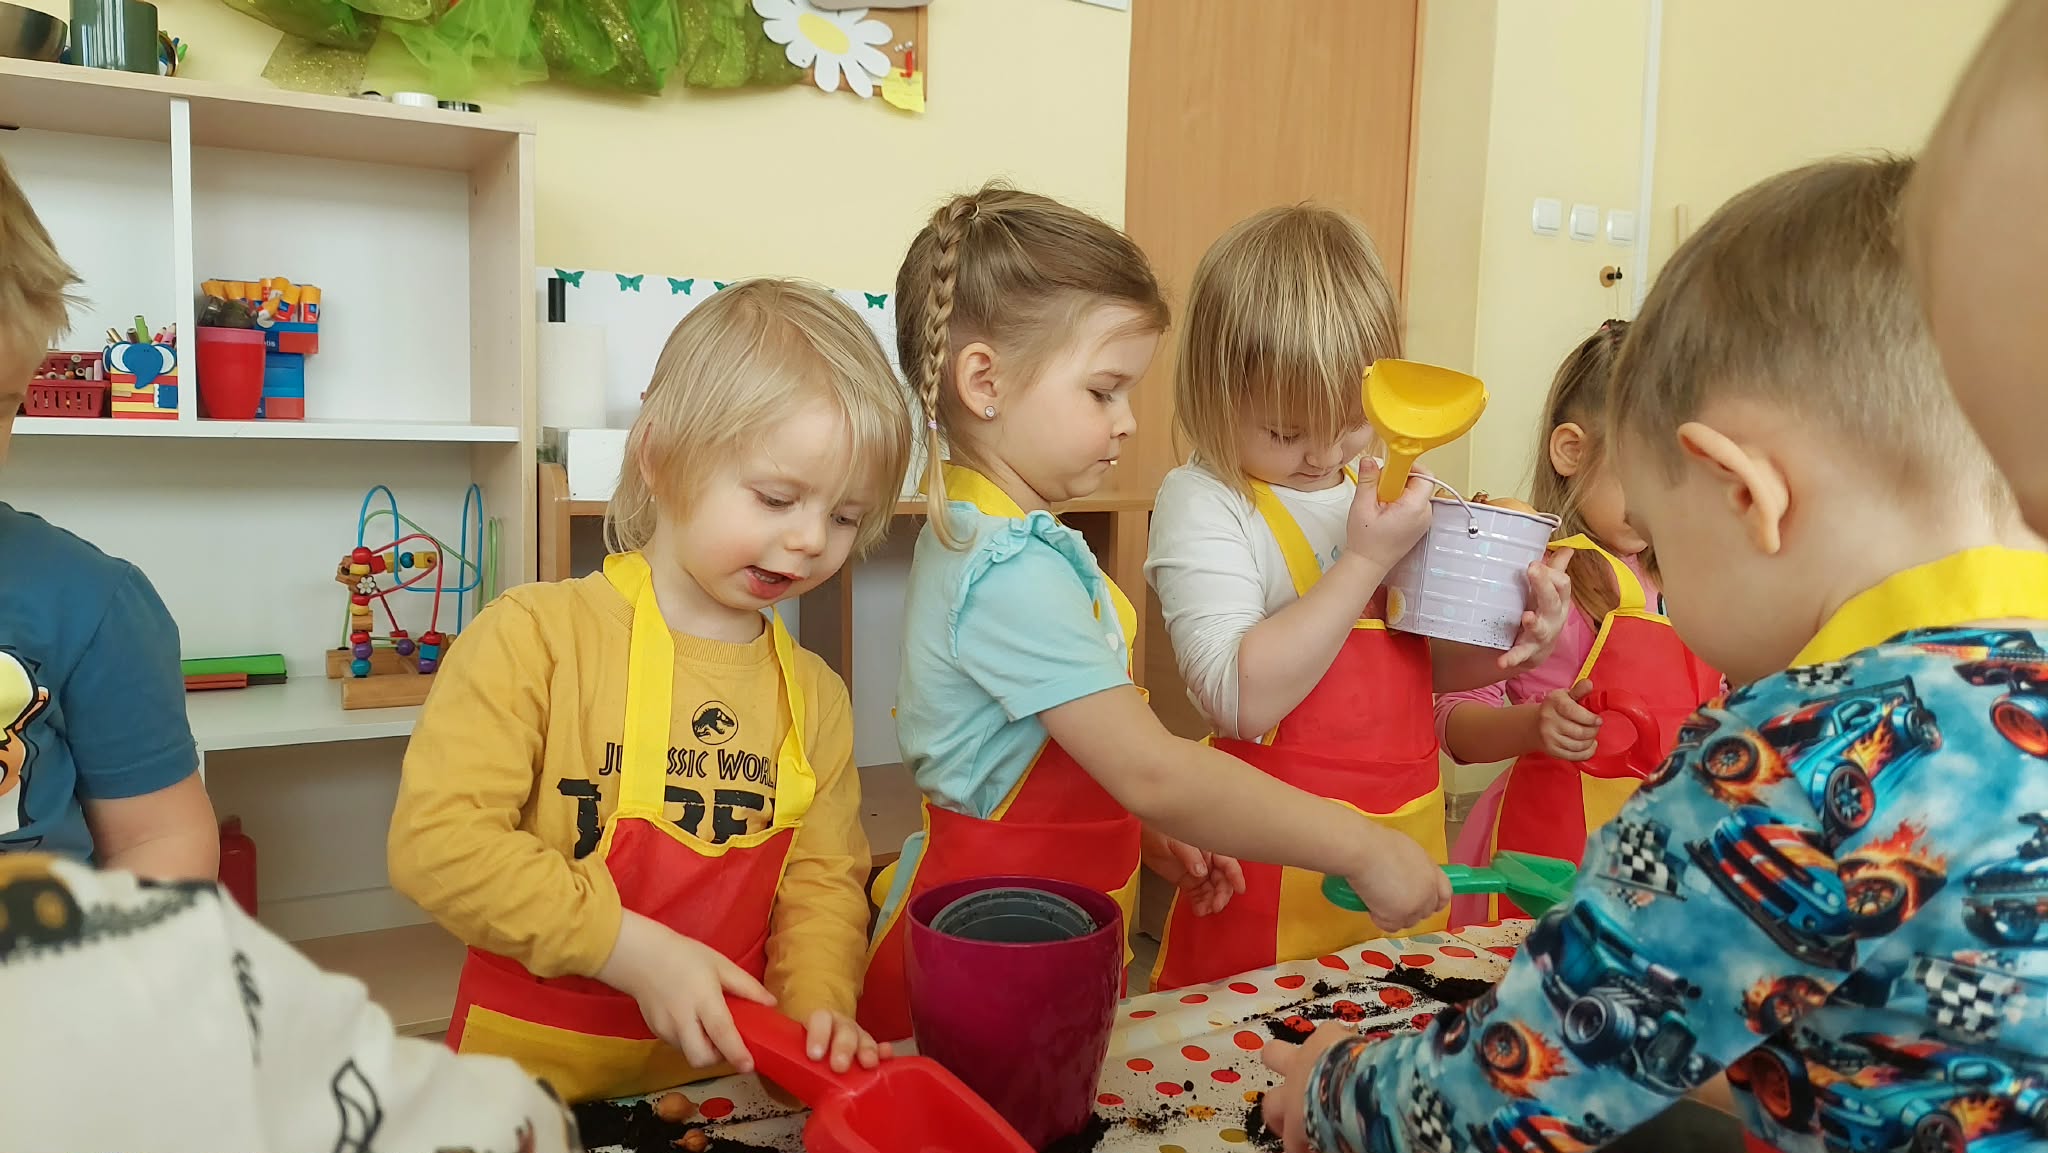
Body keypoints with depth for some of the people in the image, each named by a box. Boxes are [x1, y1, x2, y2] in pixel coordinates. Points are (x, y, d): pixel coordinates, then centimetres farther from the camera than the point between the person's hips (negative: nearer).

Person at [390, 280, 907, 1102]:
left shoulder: (814, 694, 7)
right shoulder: (536, 635, -8)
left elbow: (823, 880, 9)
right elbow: (437, 837, -14)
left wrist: (815, 1004, -10)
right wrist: (633, 950, -18)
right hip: (534, 1073, -3)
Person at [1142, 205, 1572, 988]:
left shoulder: (1390, 488, 6)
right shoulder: (1202, 504, -13)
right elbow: (1244, 697, -24)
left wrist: (1495, 650, -3)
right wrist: (1366, 559, -23)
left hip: (1410, 833, 6)